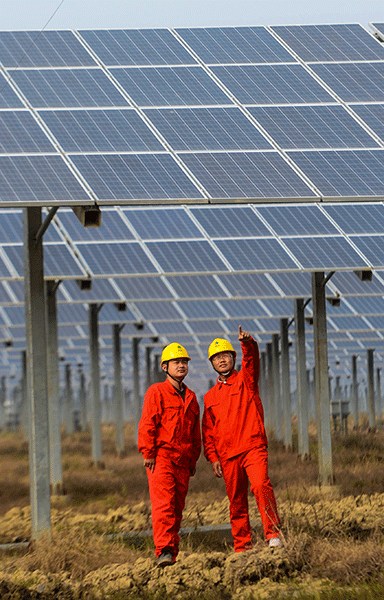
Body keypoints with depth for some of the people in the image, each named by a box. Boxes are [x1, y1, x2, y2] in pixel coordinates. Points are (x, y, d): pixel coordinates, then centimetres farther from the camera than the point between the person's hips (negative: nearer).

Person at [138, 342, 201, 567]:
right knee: (164, 505, -16)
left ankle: (173, 552, 10)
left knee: (178, 507, 6)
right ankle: (164, 551, -23)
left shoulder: (190, 397, 18)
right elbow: (147, 424, -6)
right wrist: (148, 454, -12)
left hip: (183, 461, 6)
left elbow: (196, 431, 23)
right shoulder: (156, 392, 0)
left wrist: (193, 458, 18)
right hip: (161, 457, -6)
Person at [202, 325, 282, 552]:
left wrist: (248, 343, -35)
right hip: (227, 454, 4)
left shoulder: (245, 379, 9)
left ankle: (273, 533, -27)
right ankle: (242, 546, 10)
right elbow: (208, 431, 16)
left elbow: (252, 360, -13)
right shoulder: (210, 397, 18)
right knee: (236, 501, 5)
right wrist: (213, 457, 3)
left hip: (253, 447, -4)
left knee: (261, 485, -25)